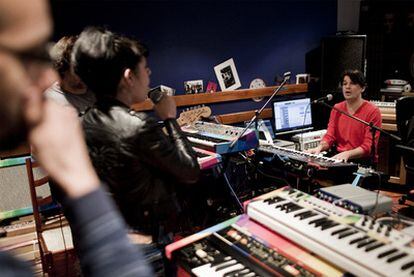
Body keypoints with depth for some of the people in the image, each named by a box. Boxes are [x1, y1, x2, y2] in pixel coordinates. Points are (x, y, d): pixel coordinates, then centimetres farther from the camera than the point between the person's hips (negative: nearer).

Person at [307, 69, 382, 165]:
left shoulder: (372, 111, -7)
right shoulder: (337, 109, 10)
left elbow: (368, 147, -13)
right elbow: (329, 136, 6)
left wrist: (347, 154, -29)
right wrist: (320, 147, -16)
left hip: (362, 160, -4)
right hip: (338, 158, 4)